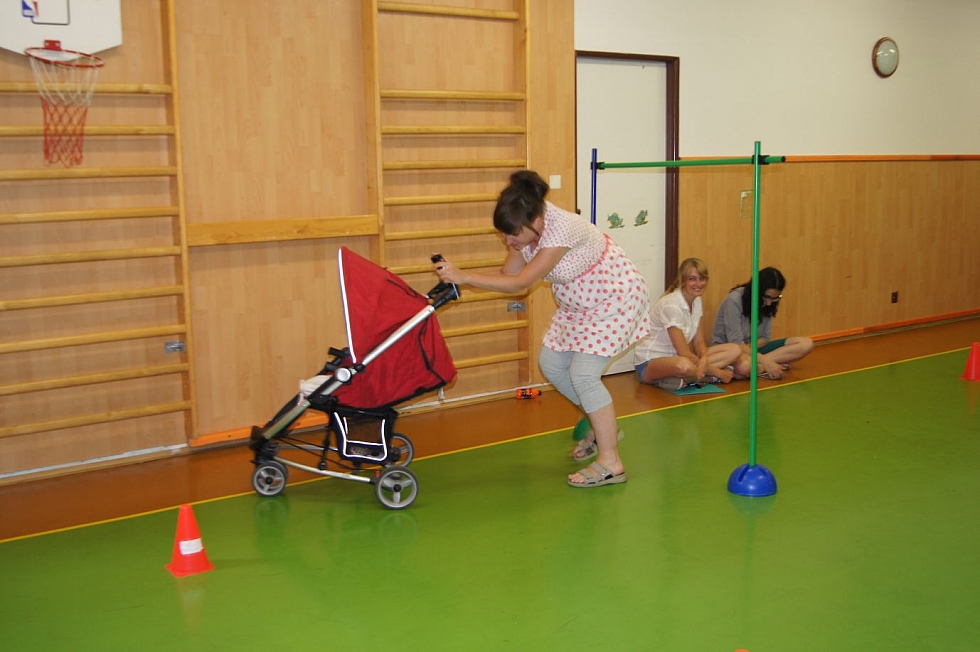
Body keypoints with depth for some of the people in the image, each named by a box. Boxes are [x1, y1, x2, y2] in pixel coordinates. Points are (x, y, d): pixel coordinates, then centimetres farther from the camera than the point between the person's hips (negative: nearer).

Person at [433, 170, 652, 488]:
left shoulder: (562, 229, -36)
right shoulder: (526, 229, -11)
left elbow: (520, 283, -36)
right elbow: (507, 275, -6)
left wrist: (463, 276, -38)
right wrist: (454, 277, -20)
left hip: (615, 297, -9)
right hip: (580, 303, 9)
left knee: (583, 374, -15)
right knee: (551, 364, 8)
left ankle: (611, 464, -5)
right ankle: (603, 426, 27)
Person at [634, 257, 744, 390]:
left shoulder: (697, 301, 5)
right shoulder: (671, 305, -21)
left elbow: (698, 342, 4)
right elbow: (684, 354, -22)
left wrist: (704, 359, -20)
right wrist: (717, 372, -16)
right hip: (649, 363, -10)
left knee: (734, 350, -5)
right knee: (684, 365, -45)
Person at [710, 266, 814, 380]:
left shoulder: (768, 304, -1)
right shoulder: (734, 300, -20)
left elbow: (765, 338, 4)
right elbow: (735, 343, -23)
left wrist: (749, 348, -18)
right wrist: (765, 361, -30)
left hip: (753, 349, 8)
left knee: (806, 344, -12)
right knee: (745, 365, -46)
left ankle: (756, 366, -21)